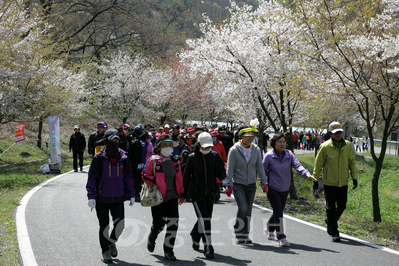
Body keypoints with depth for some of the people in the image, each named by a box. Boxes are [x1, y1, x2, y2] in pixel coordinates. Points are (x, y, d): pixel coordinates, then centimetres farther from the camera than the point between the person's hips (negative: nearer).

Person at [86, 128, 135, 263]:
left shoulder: (123, 158, 5)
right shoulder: (99, 158, -6)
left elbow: (128, 177, 14)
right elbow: (92, 178, -5)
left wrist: (131, 195, 13)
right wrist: (91, 196, -10)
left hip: (118, 198, 2)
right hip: (102, 198, -2)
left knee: (120, 224, -6)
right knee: (104, 226, 4)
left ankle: (112, 242, 24)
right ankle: (106, 251, 20)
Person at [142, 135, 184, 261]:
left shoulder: (175, 162, 8)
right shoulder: (153, 161, -6)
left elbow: (179, 179, 17)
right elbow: (145, 176, -5)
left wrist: (181, 194, 18)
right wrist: (157, 181, -19)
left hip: (172, 197, 4)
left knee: (173, 222, -6)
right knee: (159, 224, 3)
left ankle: (168, 250, 7)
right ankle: (151, 239, 39)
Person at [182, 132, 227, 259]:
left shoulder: (214, 156, 4)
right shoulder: (192, 157, -3)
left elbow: (220, 170, 3)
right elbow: (186, 176, 2)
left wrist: (224, 179, -21)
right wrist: (183, 195, 4)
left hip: (210, 193, 4)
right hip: (197, 193, -4)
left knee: (205, 219, 15)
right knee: (204, 219, -13)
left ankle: (195, 236, 45)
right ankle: (208, 248, -9)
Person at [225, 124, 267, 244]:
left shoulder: (256, 149, 2)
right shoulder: (234, 150, -9)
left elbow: (259, 167, 8)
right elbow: (230, 168, -7)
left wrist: (264, 182, 4)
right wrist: (229, 184, -11)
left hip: (251, 184, 4)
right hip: (238, 184, -4)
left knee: (248, 210, 7)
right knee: (243, 208, -16)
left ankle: (245, 234, 19)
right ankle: (238, 233, 1)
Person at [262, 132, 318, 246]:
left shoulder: (289, 155, 0)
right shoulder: (269, 156, -8)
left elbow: (297, 165, -13)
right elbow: (263, 171, -1)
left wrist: (307, 173, -30)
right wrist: (264, 184, -12)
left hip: (285, 189, 5)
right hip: (272, 189, -5)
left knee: (278, 211, 17)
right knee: (278, 213, -12)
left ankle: (269, 229, 43)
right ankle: (281, 237, -8)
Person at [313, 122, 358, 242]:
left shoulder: (347, 146, 1)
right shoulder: (325, 147, -9)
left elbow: (352, 161, 12)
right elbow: (318, 164, -2)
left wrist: (354, 177, 7)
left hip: (343, 182, 4)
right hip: (329, 182, -4)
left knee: (341, 206, 11)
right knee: (331, 207, -1)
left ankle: (330, 221, 38)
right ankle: (334, 232, 8)